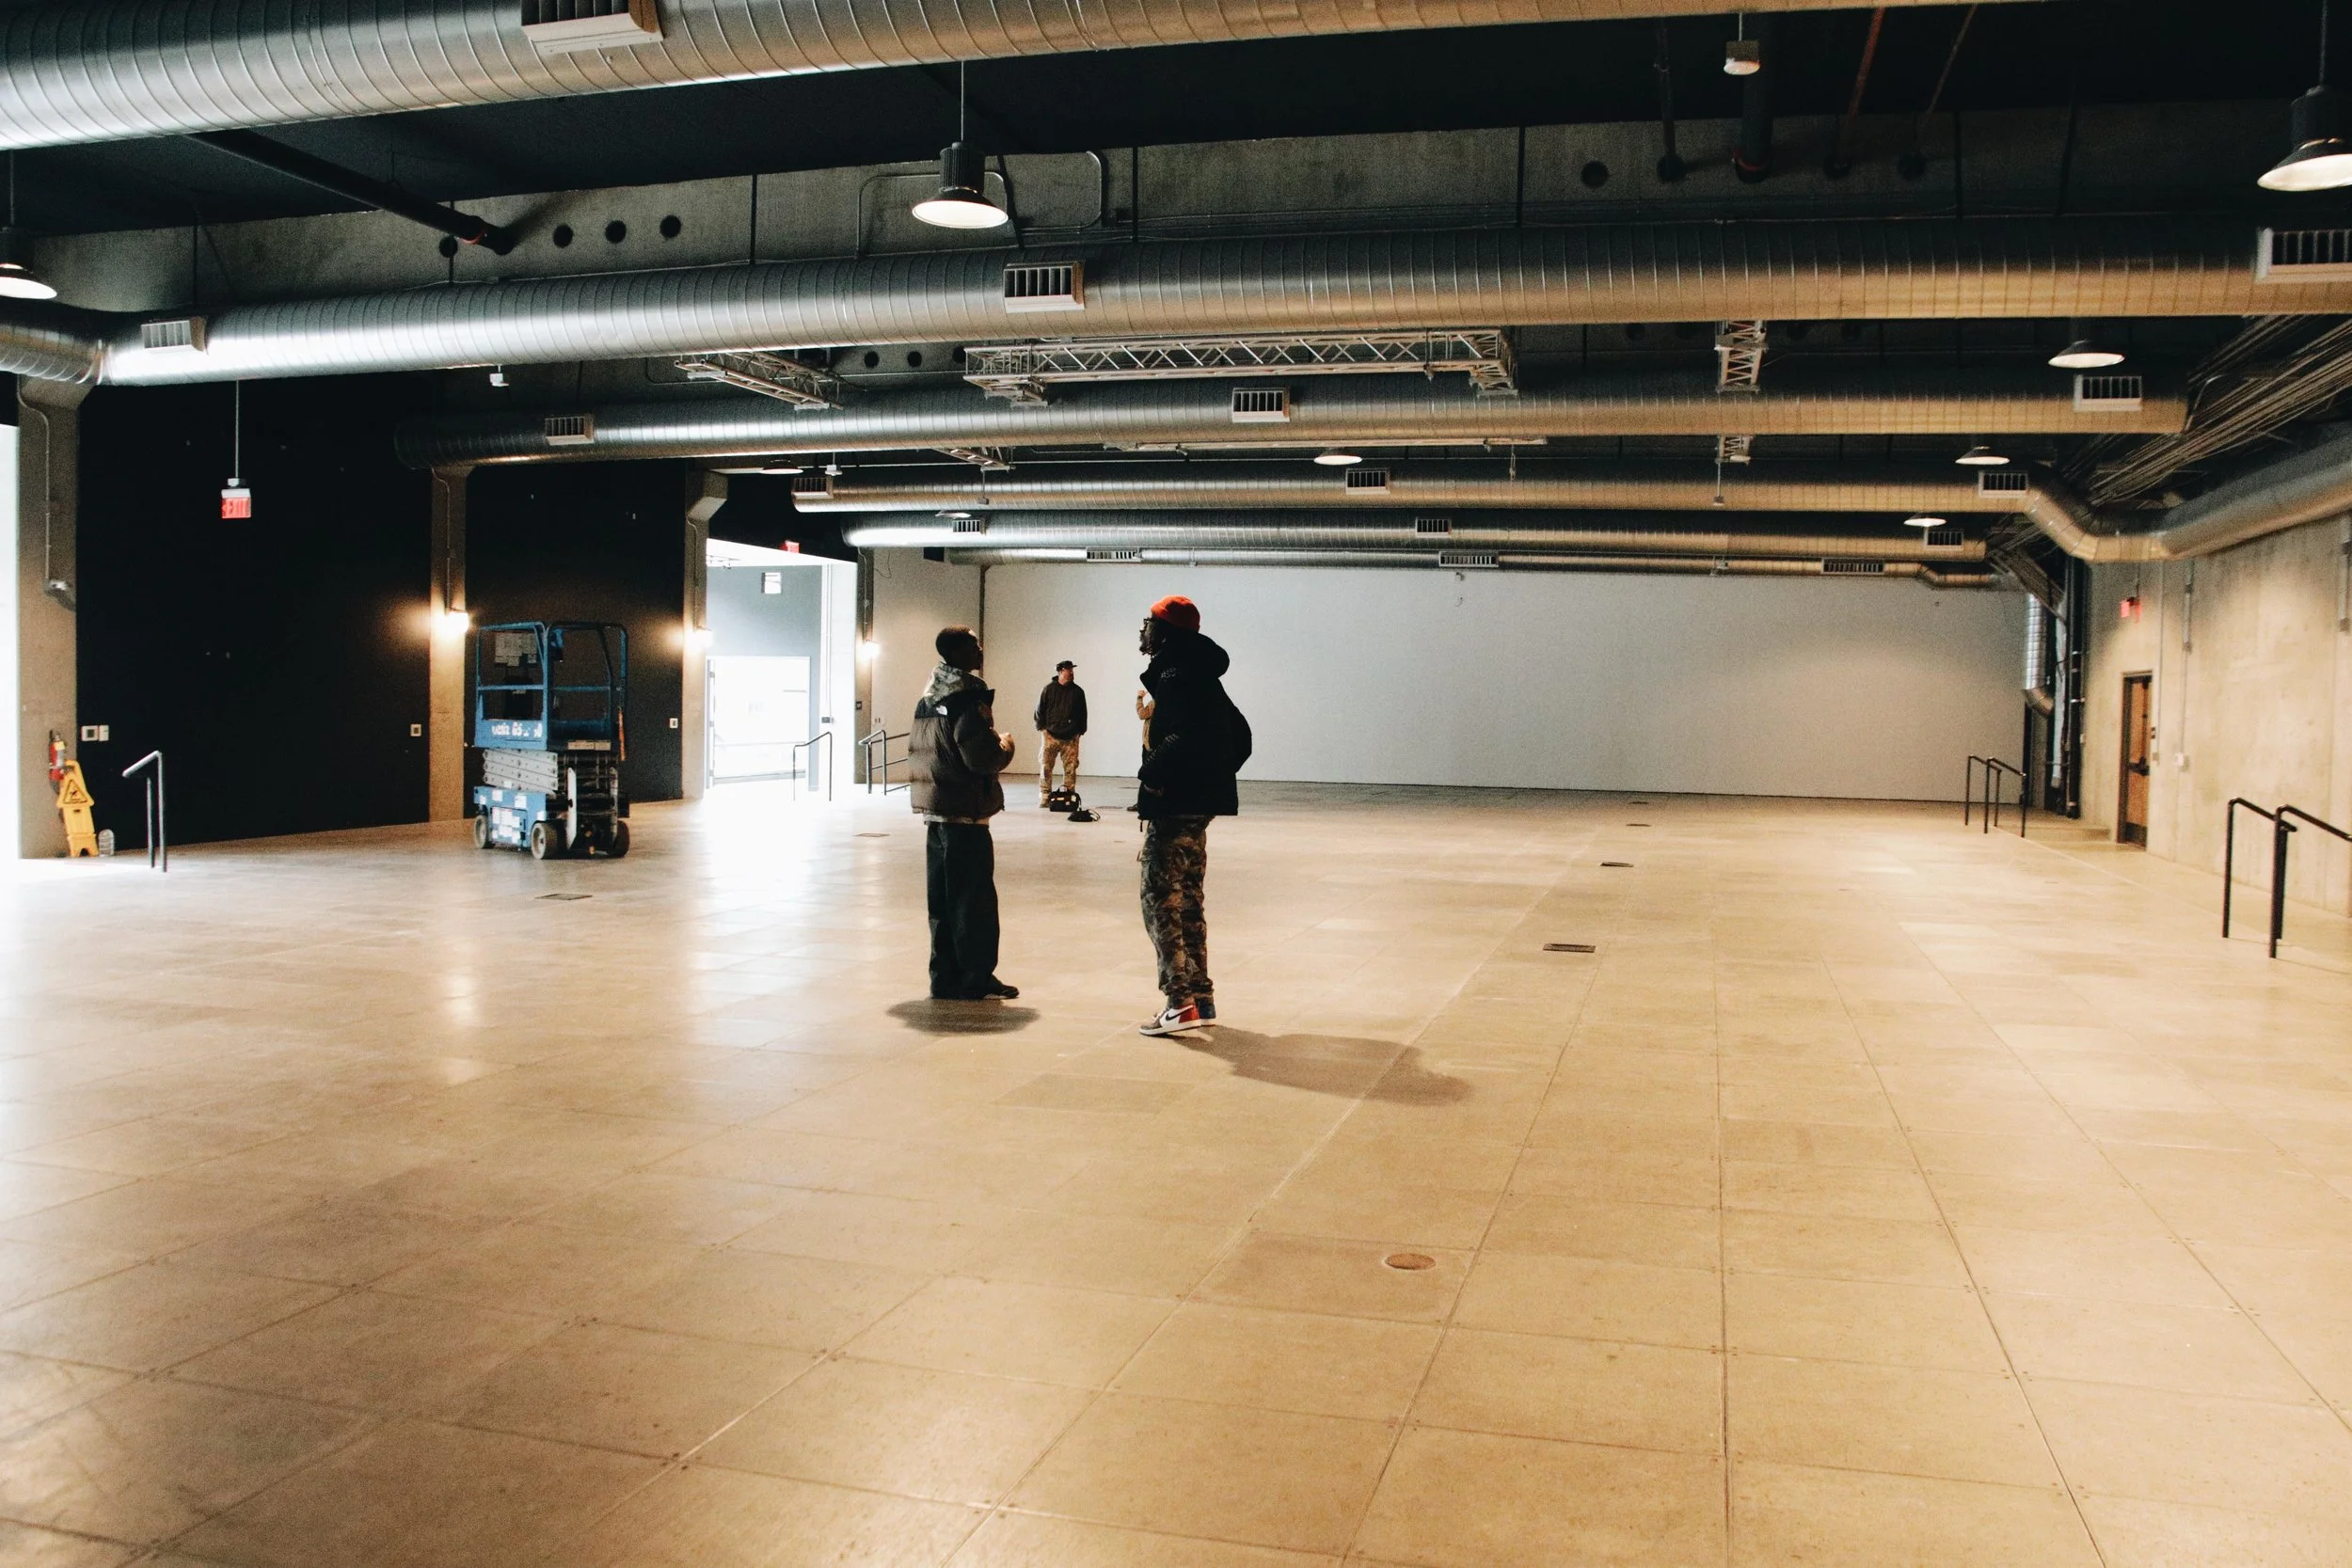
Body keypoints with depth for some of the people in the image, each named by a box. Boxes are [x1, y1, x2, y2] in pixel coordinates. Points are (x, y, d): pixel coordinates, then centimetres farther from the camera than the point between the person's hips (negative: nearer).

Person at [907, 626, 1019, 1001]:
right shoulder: (967, 698, -15)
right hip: (966, 814, -9)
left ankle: (946, 977, 18)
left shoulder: (929, 698, 13)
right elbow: (983, 758, -22)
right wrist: (1006, 746, -1)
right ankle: (976, 981, 4)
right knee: (974, 900, -1)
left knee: (942, 898, 12)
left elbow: (915, 750, 20)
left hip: (934, 812, 9)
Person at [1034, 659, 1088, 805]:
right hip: (1050, 735, -1)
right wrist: (1042, 728, -1)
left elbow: (1083, 713, 14)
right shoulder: (1049, 689, 3)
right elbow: (1040, 710, 7)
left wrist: (1079, 731, 7)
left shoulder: (1078, 691, 9)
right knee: (1045, 767, -2)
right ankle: (1045, 797, 5)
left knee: (1070, 768, -1)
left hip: (1070, 738, 1)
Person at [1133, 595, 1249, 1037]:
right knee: (1187, 901, 16)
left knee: (1160, 901, -6)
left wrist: (1151, 774, -18)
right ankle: (1200, 997, 21)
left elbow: (1188, 736, -30)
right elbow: (1239, 735, 21)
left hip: (1175, 806, -10)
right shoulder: (1200, 676, 16)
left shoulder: (1175, 676, -15)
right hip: (1197, 804, 10)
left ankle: (1182, 1001, -6)